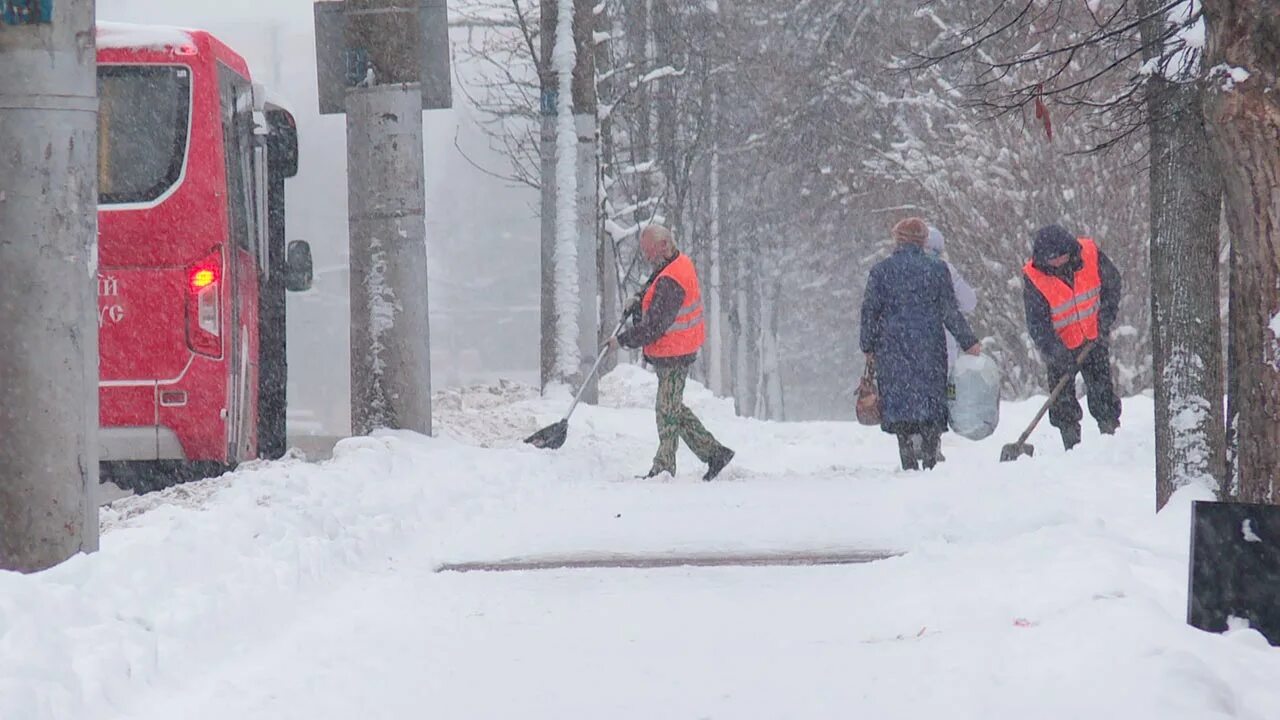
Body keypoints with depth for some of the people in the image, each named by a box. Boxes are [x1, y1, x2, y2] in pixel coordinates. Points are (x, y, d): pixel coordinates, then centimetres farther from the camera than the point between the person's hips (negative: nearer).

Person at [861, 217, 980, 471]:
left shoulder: (881, 271, 1)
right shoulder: (937, 270, 0)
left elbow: (869, 312, 3)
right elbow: (950, 312, 2)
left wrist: (868, 347, 13)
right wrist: (969, 343, 10)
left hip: (892, 348, 0)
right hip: (929, 346, 0)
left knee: (899, 402, 4)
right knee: (931, 400, 7)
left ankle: (909, 463, -2)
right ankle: (930, 460, 1)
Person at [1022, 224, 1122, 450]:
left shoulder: (1090, 254, -17)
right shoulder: (1033, 278, -23)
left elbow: (1112, 283, 3)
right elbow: (1037, 324, -20)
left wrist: (1105, 318, -5)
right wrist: (1056, 353, -29)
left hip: (1094, 339, 2)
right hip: (1061, 345, -2)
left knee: (1102, 392, 4)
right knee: (1063, 400, 0)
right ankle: (1072, 447, 10)